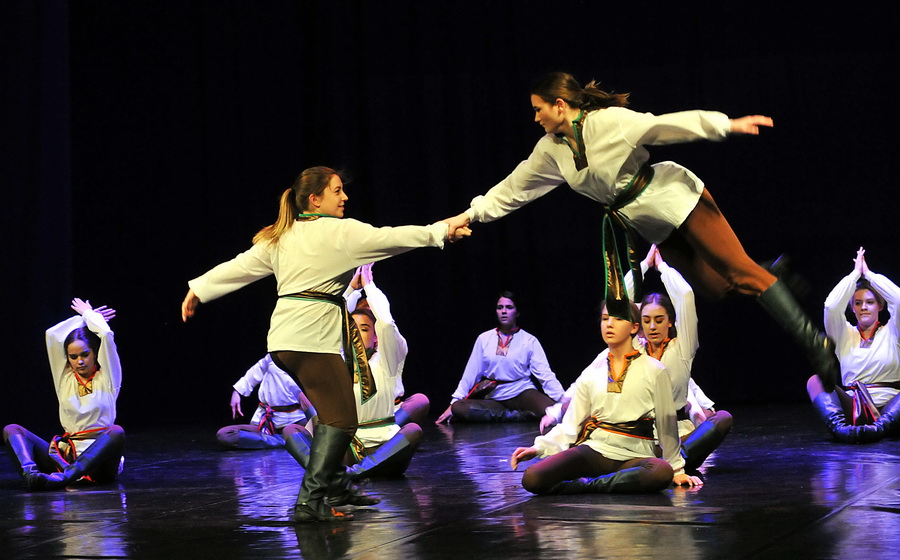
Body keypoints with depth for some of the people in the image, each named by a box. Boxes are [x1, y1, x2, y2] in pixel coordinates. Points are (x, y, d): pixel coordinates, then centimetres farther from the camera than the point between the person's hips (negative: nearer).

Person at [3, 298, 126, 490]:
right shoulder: (65, 378, 15)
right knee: (11, 430, -13)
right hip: (65, 456, 3)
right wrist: (82, 318, 19)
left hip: (98, 455, -3)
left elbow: (106, 335, -4)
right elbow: (51, 334, 8)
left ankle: (65, 477, -55)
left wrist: (89, 314, 13)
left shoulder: (107, 380, 7)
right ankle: (30, 473, -46)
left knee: (116, 431, -37)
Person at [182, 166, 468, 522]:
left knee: (330, 413, 19)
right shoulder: (339, 231, -5)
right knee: (341, 420, -7)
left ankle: (336, 486, 24)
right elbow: (391, 238, -6)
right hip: (311, 336, -8)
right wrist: (440, 231, -1)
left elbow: (240, 266, 19)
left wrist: (199, 289, 28)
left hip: (284, 338, 8)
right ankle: (310, 502, -15)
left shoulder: (280, 237, 16)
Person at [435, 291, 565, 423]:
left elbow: (545, 374, -4)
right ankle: (520, 416, -28)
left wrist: (564, 401, -17)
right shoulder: (484, 338, 10)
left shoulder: (529, 340, 5)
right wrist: (453, 404, 5)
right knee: (458, 408, -30)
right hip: (493, 397, 3)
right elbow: (470, 374, 11)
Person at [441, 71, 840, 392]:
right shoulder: (550, 150, 3)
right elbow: (514, 188, 13)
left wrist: (726, 126, -33)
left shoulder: (608, 121, -19)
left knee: (738, 270, -14)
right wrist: (470, 215, 15)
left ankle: (813, 343, -15)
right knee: (715, 286, 0)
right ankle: (774, 274, 25)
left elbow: (666, 125, -25)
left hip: (675, 199, -6)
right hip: (651, 225, 7)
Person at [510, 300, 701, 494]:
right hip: (594, 450, 2)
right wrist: (539, 447, -3)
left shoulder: (654, 370, 5)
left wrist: (677, 468, 12)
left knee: (662, 473, -40)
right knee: (532, 479, -25)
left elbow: (666, 423, 9)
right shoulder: (591, 374, 14)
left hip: (632, 457, -2)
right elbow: (571, 423, 11)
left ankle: (591, 484, -23)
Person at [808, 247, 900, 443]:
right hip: (853, 410, 1)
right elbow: (832, 306, -1)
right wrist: (855, 274, 7)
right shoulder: (845, 335, 19)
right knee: (815, 381, -24)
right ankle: (840, 427, -52)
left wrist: (869, 274, 7)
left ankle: (879, 427, -58)